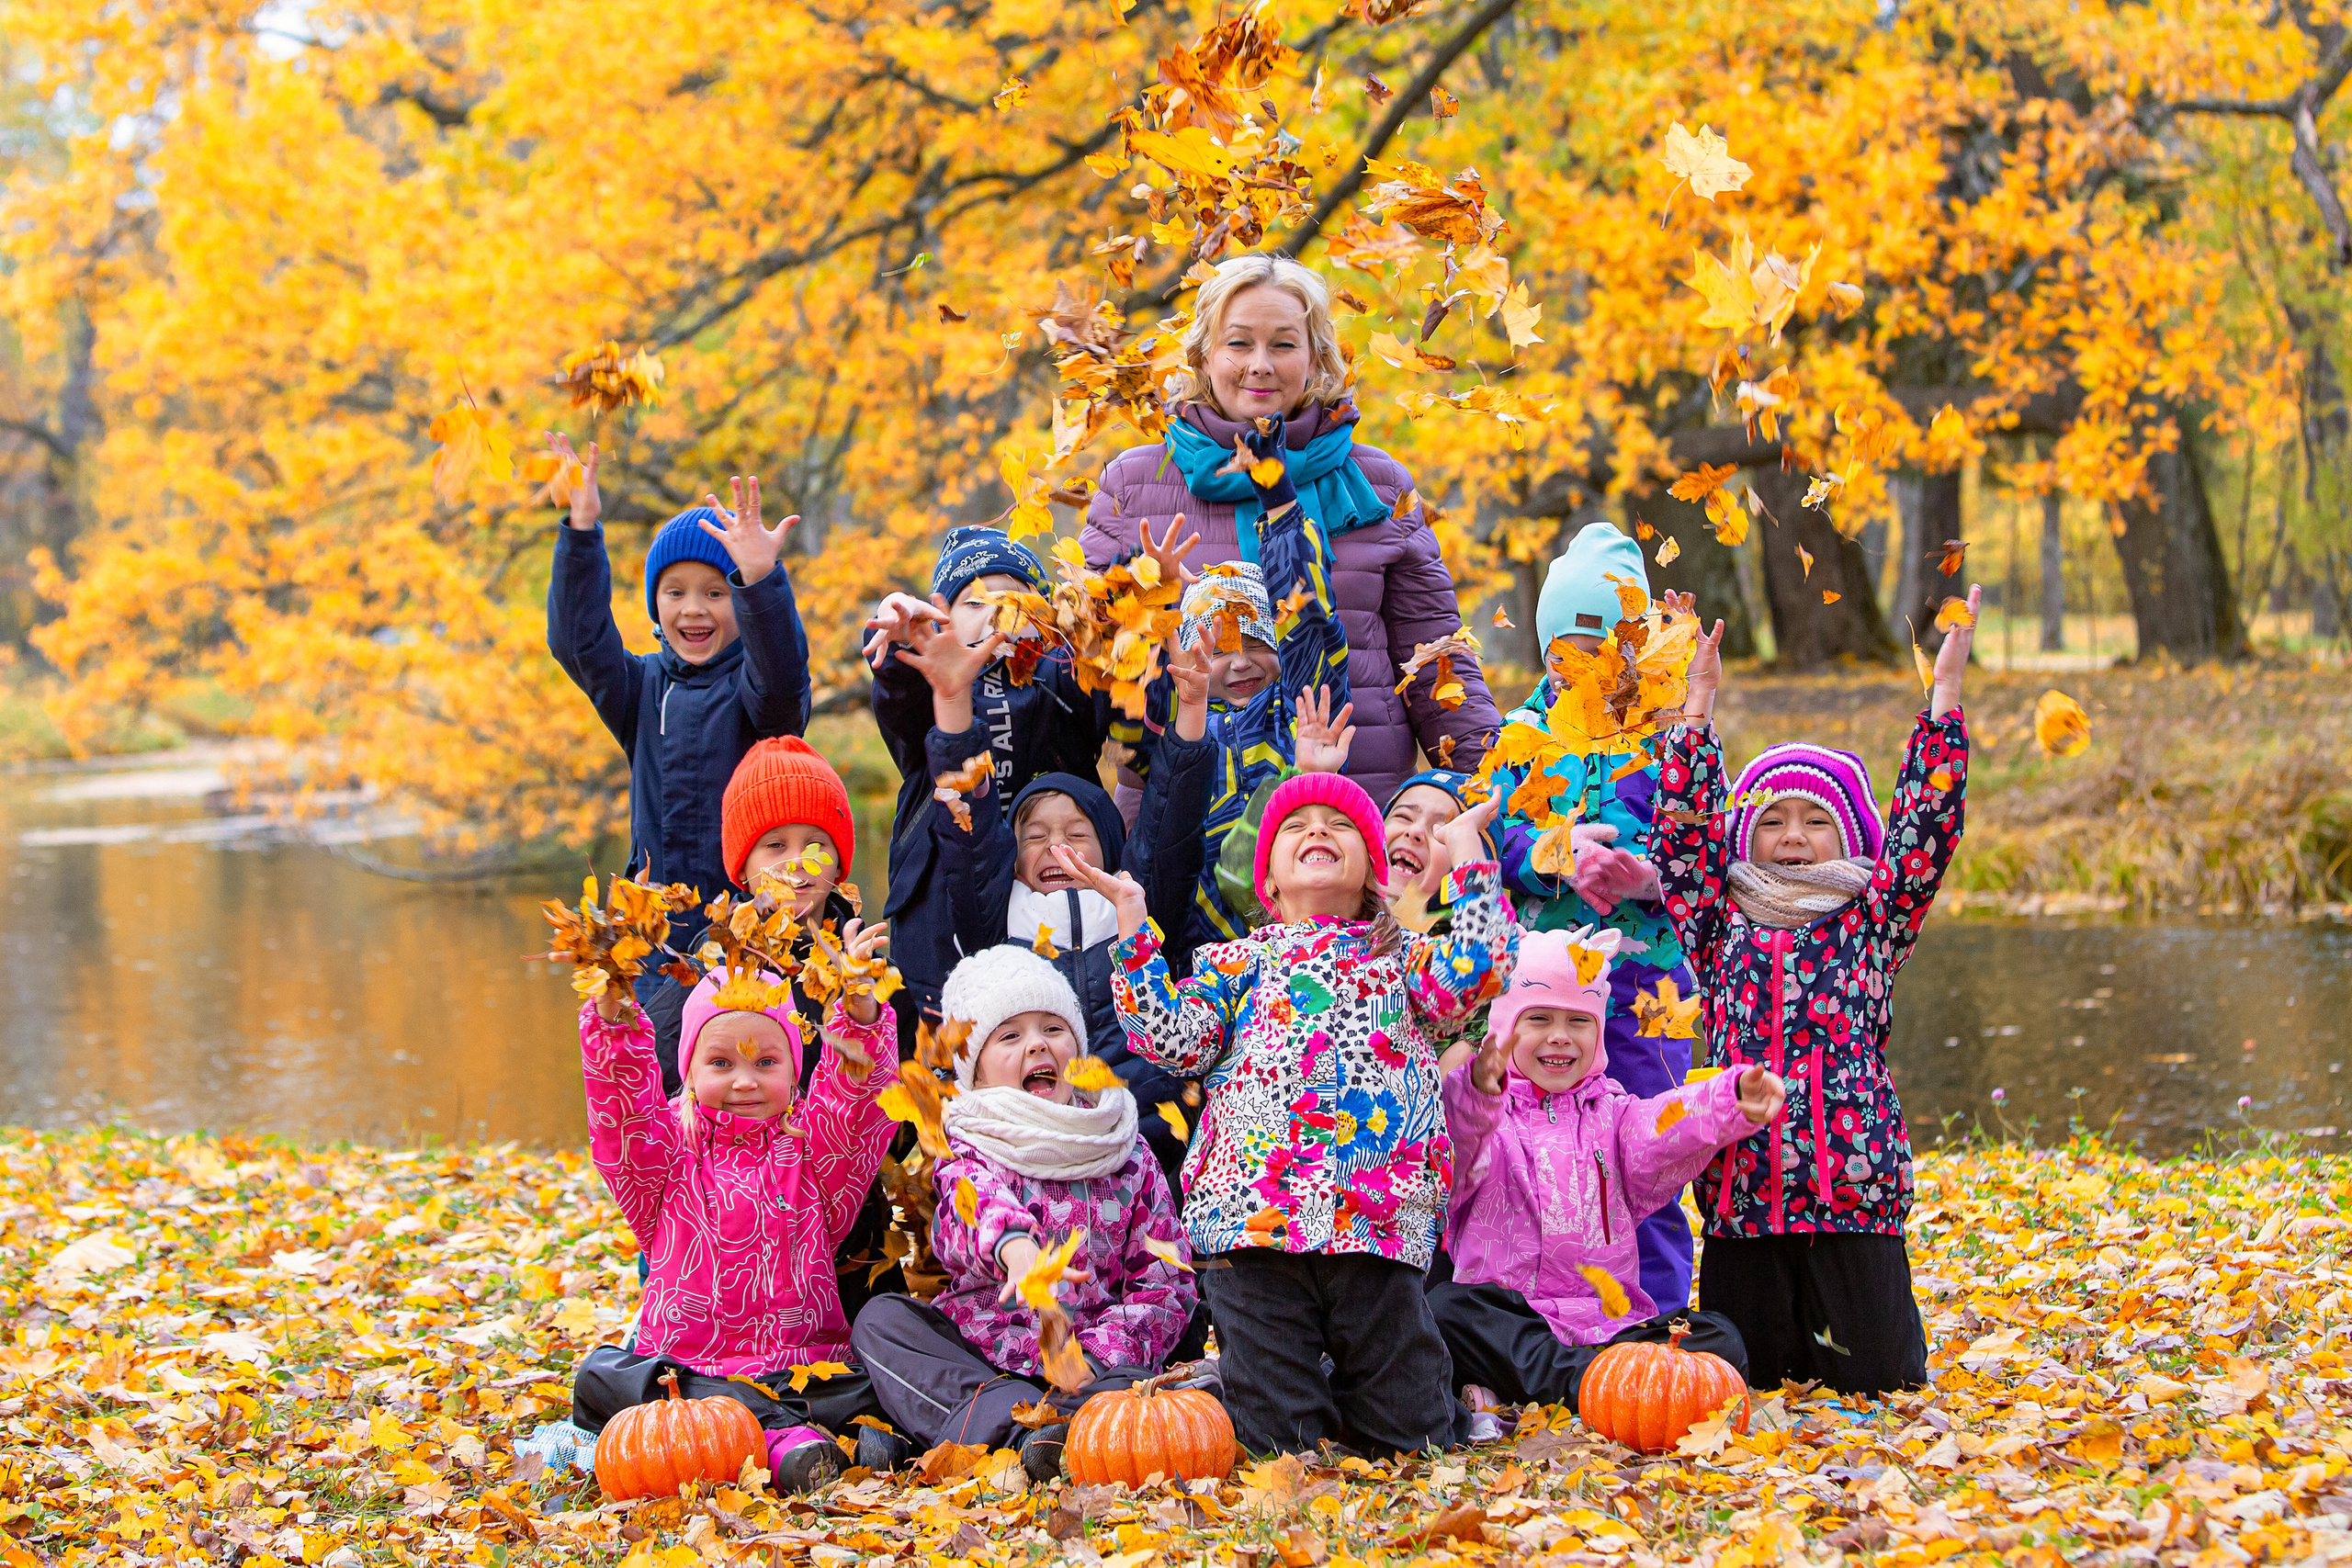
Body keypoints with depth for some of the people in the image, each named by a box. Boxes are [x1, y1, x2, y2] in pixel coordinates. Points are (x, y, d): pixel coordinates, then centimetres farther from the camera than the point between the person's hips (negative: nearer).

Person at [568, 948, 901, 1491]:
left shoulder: (812, 1150, 12)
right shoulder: (668, 1151, 11)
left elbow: (860, 1101, -6)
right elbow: (621, 1110, -7)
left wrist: (860, 1015, -24)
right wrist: (612, 1016, -25)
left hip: (806, 1368, 0)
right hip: (684, 1362, 1)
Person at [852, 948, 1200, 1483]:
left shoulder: (1128, 1157, 10)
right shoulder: (972, 1155, 3)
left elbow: (1165, 1281, 5)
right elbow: (978, 1206, -23)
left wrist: (1095, 1356, -12)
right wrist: (1014, 1244, -49)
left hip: (1087, 1365, 0)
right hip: (975, 1365, 1)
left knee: (1132, 1380, -31)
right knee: (880, 1319, -24)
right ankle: (1018, 1424, -43)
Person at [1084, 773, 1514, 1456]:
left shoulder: (1404, 957, 20)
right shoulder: (1239, 960, 19)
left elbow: (1470, 976, -3)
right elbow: (1173, 1038, 4)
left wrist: (1465, 851, 4)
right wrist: (1133, 923, 3)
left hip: (1378, 1218, 1)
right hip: (1253, 1214, -1)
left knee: (1409, 1434, 3)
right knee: (1274, 1440, -4)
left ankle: (1344, 1392, 32)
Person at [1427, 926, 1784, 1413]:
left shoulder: (1611, 1113, 15)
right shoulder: (1492, 1115, 6)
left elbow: (1667, 1127, -8)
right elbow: (1457, 1141, -21)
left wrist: (1733, 1102, -31)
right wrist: (1478, 1093, -46)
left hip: (1610, 1317, 4)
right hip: (1507, 1314, -4)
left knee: (1720, 1339, -19)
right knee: (1444, 1310, -32)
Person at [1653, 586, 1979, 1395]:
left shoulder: (1872, 922, 6)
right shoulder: (1722, 926, 9)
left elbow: (1925, 827, -2)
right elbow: (1684, 831, 3)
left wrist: (1945, 688, -7)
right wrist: (1699, 704, 1)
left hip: (1855, 1188, -1)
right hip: (1742, 1191, 1)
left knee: (1870, 1375, -3)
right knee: (1747, 1374, 4)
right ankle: (1785, 1324, 37)